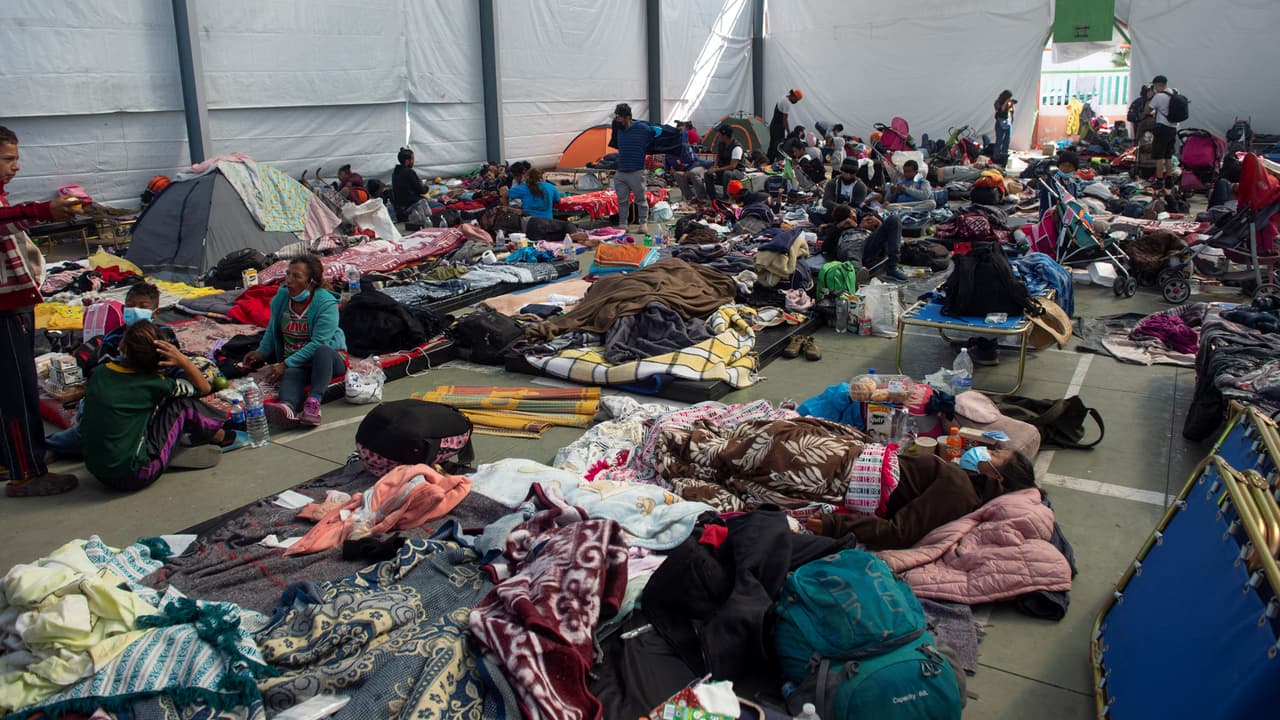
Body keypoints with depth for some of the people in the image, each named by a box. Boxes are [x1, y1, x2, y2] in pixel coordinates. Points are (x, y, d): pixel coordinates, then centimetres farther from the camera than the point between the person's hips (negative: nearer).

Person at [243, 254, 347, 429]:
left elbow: (318, 343, -21)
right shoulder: (281, 297, 4)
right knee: (290, 374, -35)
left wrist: (286, 364, -25)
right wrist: (262, 352, 3)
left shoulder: (326, 303, -15)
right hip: (296, 363, 3)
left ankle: (314, 401, -56)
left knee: (322, 351, -39)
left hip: (328, 358, -3)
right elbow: (272, 329, 21)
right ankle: (287, 407, -69)